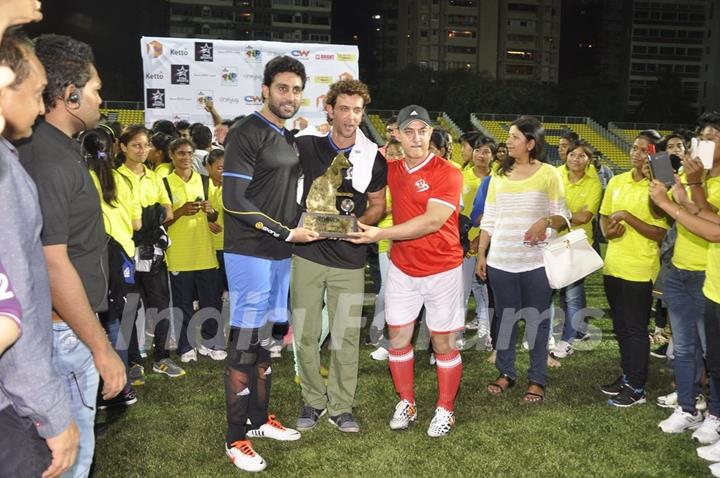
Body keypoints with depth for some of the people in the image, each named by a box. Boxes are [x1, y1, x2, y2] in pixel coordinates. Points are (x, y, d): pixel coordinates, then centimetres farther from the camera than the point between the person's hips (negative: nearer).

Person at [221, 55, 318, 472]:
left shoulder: (291, 140, 15)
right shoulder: (247, 133, -10)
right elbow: (234, 201, -17)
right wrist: (287, 233, -15)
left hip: (280, 254, 8)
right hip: (250, 253, -8)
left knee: (265, 340, 15)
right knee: (244, 345, -2)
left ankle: (260, 419, 29)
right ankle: (236, 439, 9)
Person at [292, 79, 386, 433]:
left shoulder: (372, 158, 2)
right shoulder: (307, 147, -1)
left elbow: (378, 204, 12)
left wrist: (359, 222, -7)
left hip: (350, 260, 0)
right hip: (308, 254, 0)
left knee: (345, 337, 4)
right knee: (305, 334, 6)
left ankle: (341, 406, 21)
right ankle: (313, 400, 25)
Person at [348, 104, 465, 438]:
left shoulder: (448, 173, -14)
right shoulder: (392, 170, 4)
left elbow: (432, 221, -25)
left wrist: (381, 234, -30)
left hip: (442, 270, -5)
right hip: (402, 268, 5)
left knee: (443, 343, 6)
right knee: (398, 338, 9)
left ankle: (445, 409, 24)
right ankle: (406, 403, 28)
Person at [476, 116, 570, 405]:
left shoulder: (548, 174, -2)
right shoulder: (499, 175, 9)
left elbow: (563, 216, -1)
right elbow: (488, 220, 10)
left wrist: (545, 221, -22)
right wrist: (481, 255, 7)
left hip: (536, 261, -3)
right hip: (501, 260, 3)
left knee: (537, 319, 4)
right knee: (505, 317, 12)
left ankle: (537, 379, 17)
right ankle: (506, 373, 26)